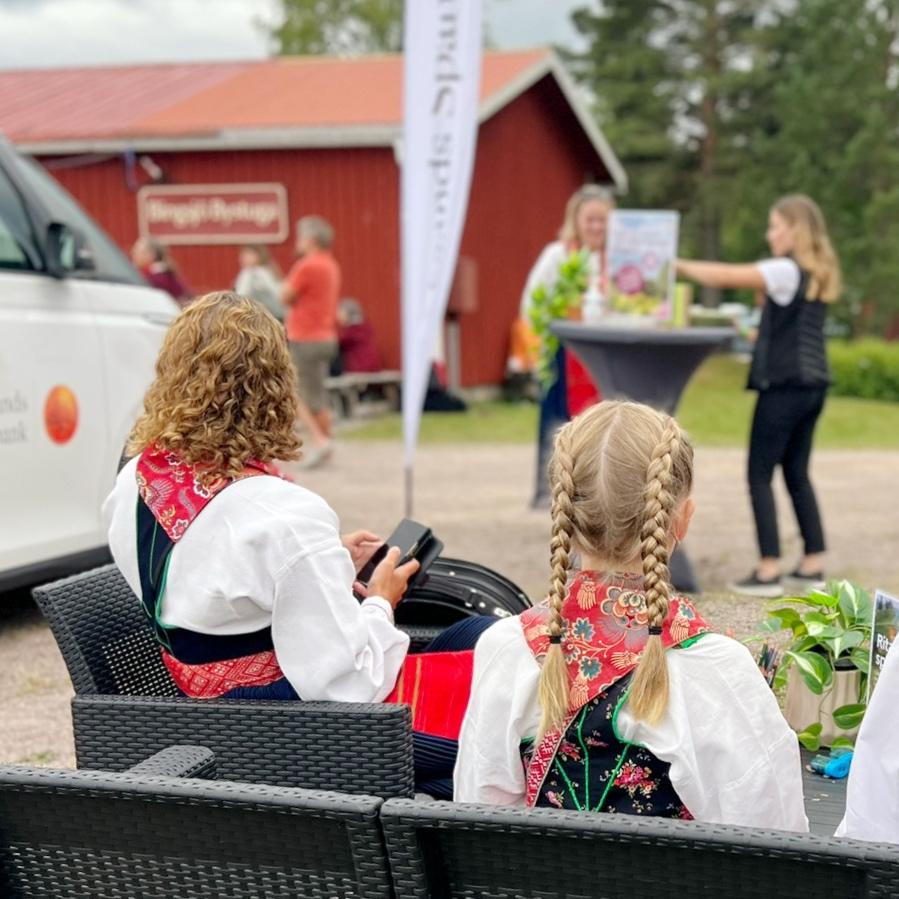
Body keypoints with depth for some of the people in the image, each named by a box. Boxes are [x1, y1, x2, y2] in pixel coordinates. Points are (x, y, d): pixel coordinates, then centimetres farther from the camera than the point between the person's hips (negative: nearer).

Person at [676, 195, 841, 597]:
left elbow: (726, 277, -15)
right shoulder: (817, 274, 14)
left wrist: (678, 265, -5)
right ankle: (813, 564, 16)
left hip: (784, 384, -9)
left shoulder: (785, 271, -12)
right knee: (797, 473, 15)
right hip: (812, 383, 9)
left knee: (760, 474, -3)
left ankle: (768, 570, -6)